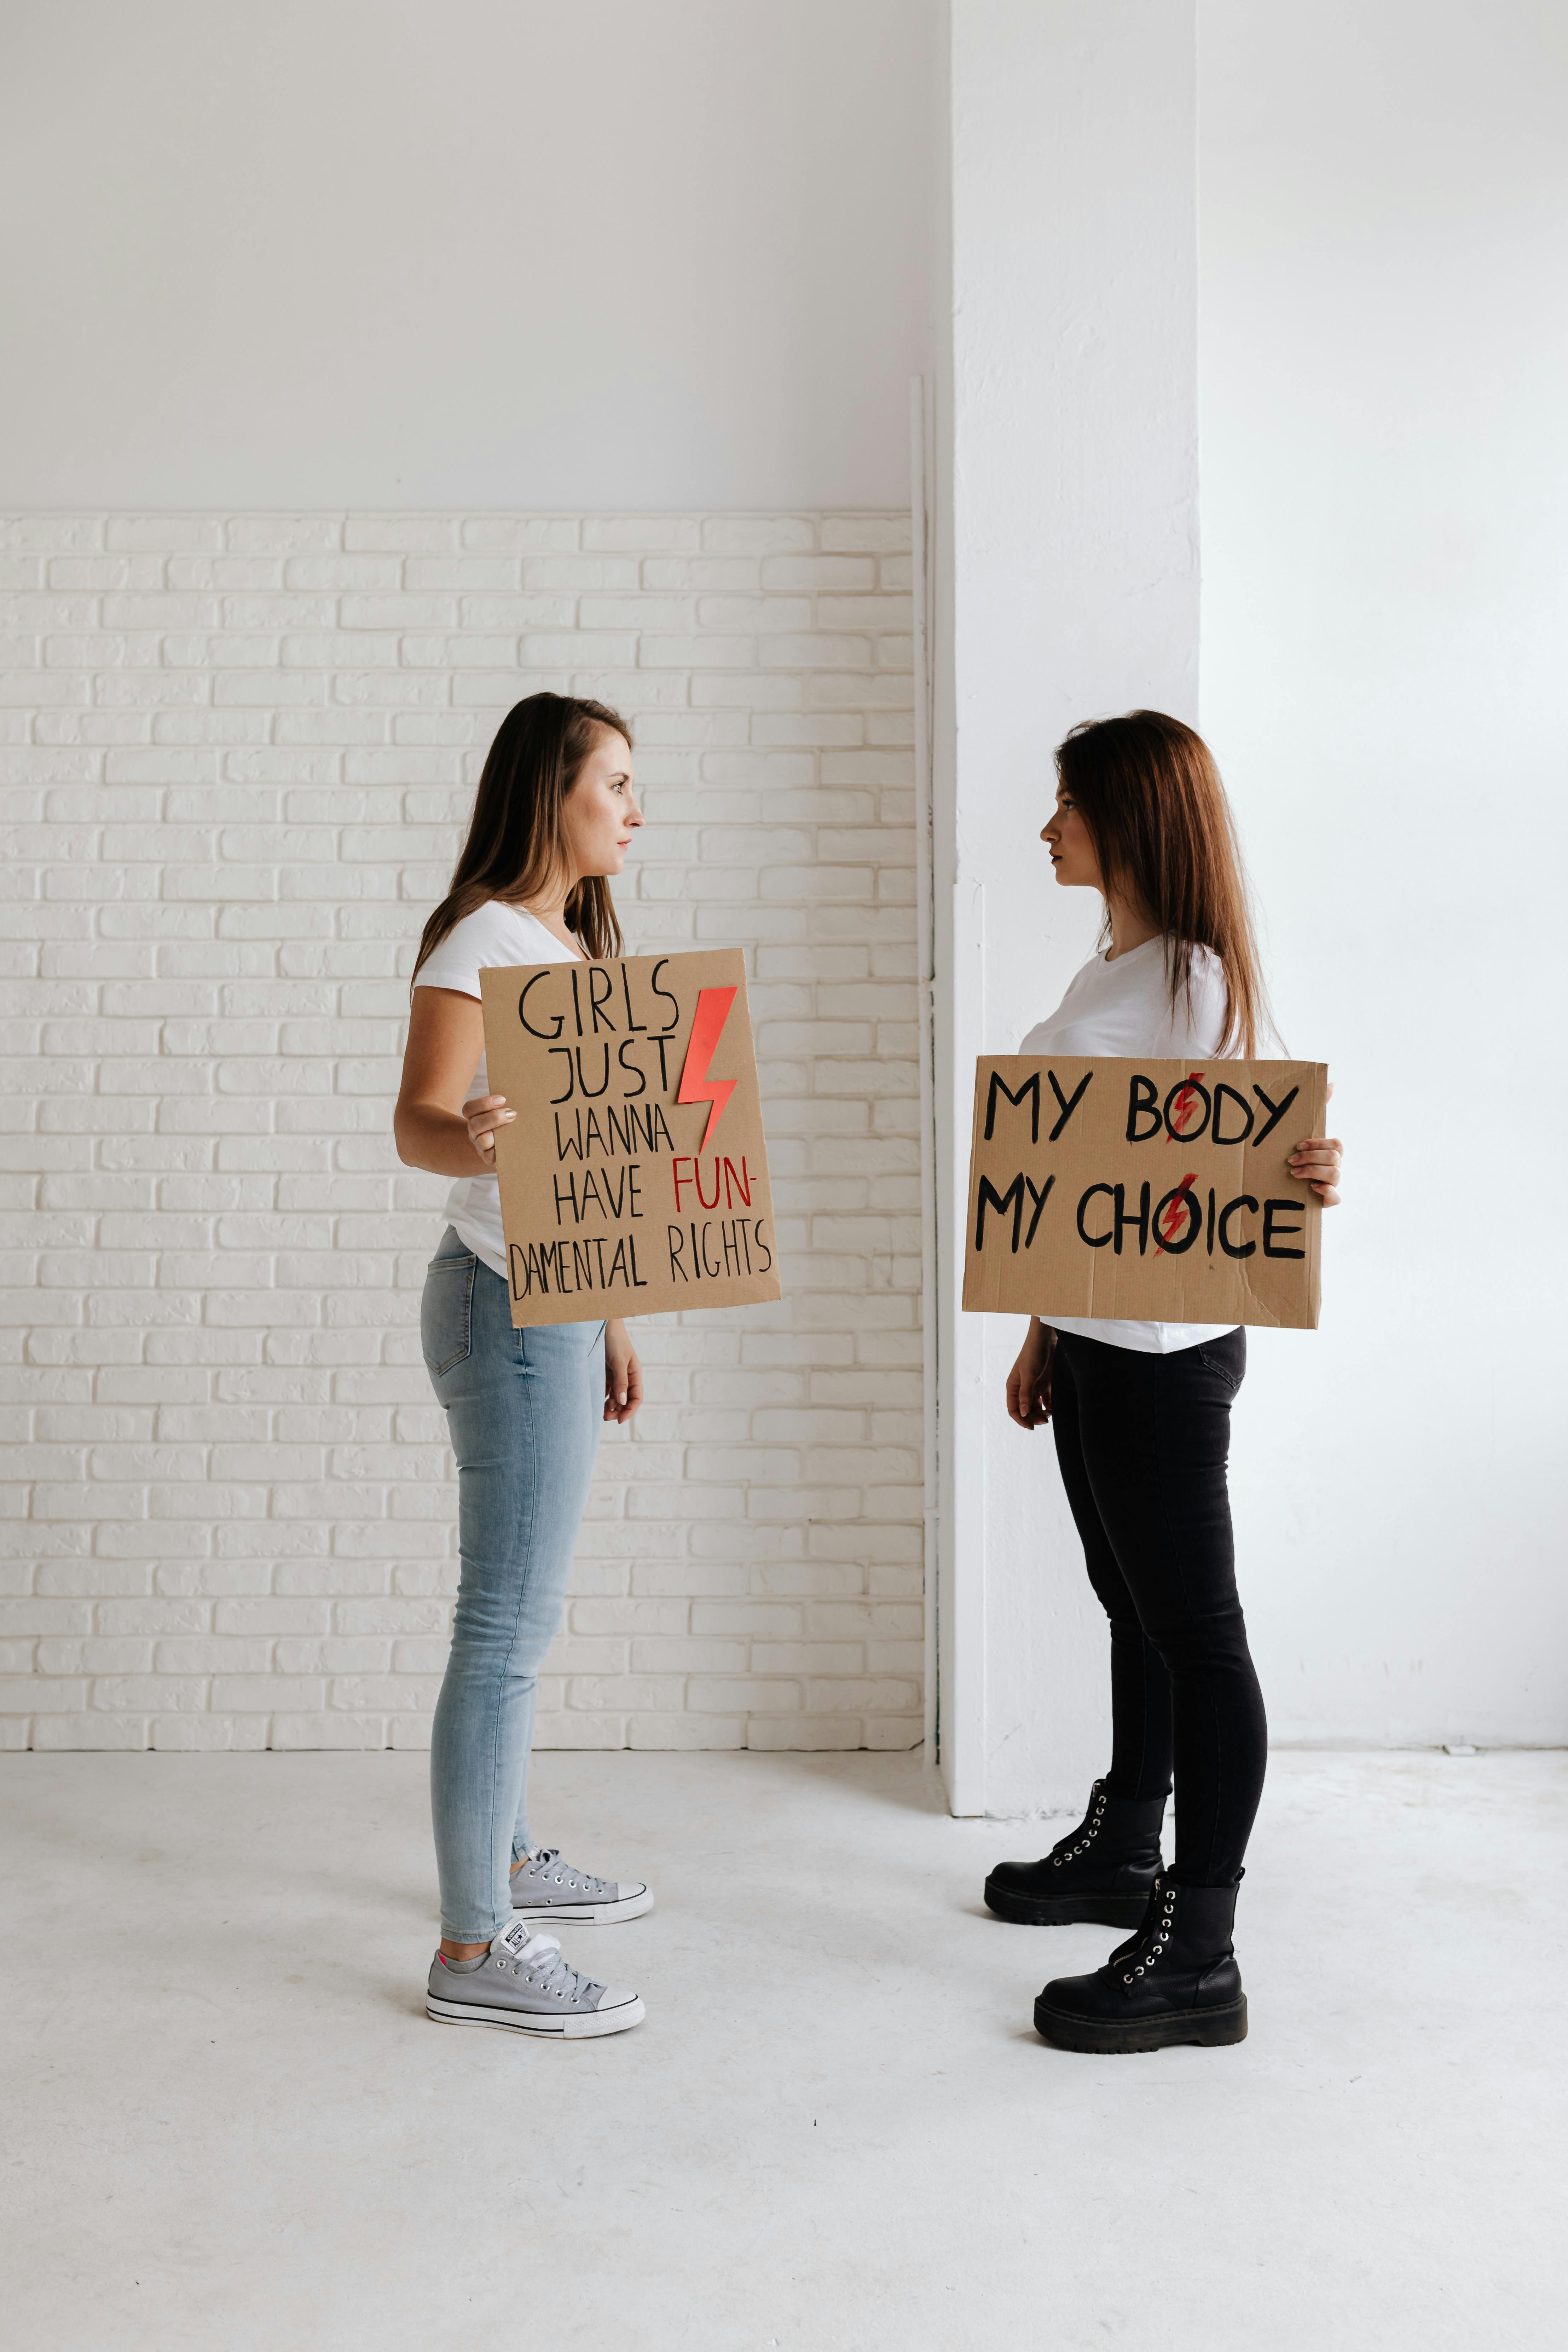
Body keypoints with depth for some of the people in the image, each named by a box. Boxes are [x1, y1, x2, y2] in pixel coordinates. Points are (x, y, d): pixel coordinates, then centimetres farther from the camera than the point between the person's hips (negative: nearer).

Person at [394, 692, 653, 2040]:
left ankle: (507, 1860, 31)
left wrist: (608, 1317, 20)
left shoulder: (573, 939, 17)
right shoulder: (481, 942, -12)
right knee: (508, 1625, -6)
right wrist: (470, 1140, -45)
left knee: (526, 1611, 17)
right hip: (509, 1308, -9)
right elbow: (418, 1123, -21)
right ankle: (473, 1952, 3)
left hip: (561, 1307, 9)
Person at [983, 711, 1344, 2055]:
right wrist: (1043, 1333, 19)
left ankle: (1197, 1957, 7)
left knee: (1194, 1628, -2)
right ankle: (1123, 1853, 38)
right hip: (1091, 1344, 9)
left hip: (1168, 1353, -9)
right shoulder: (1105, 975, 14)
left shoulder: (1203, 981, -14)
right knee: (1133, 1607, 21)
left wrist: (1314, 1177, -39)